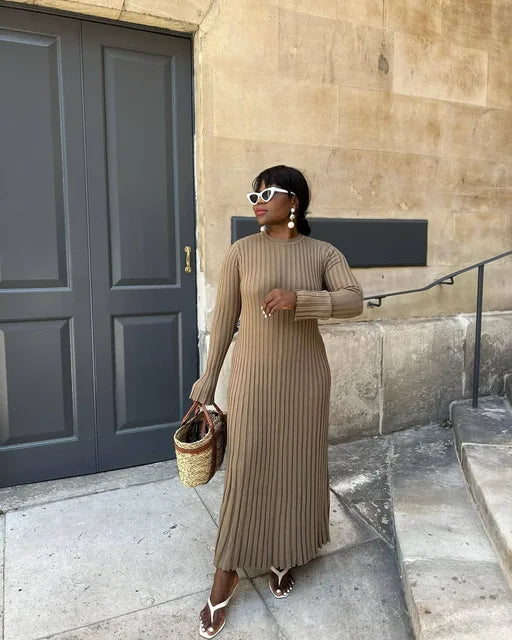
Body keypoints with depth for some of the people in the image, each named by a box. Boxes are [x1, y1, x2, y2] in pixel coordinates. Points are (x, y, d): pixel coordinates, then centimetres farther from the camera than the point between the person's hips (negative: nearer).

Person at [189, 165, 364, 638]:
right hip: (252, 376, -1)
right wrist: (207, 383, 0)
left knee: (298, 466, 13)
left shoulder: (323, 253, -2)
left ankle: (286, 556, 39)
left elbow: (354, 301, -15)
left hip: (304, 377, 1)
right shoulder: (241, 252, -3)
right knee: (245, 469, 5)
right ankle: (227, 573, 25)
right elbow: (223, 320, -1)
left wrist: (298, 299, -29)